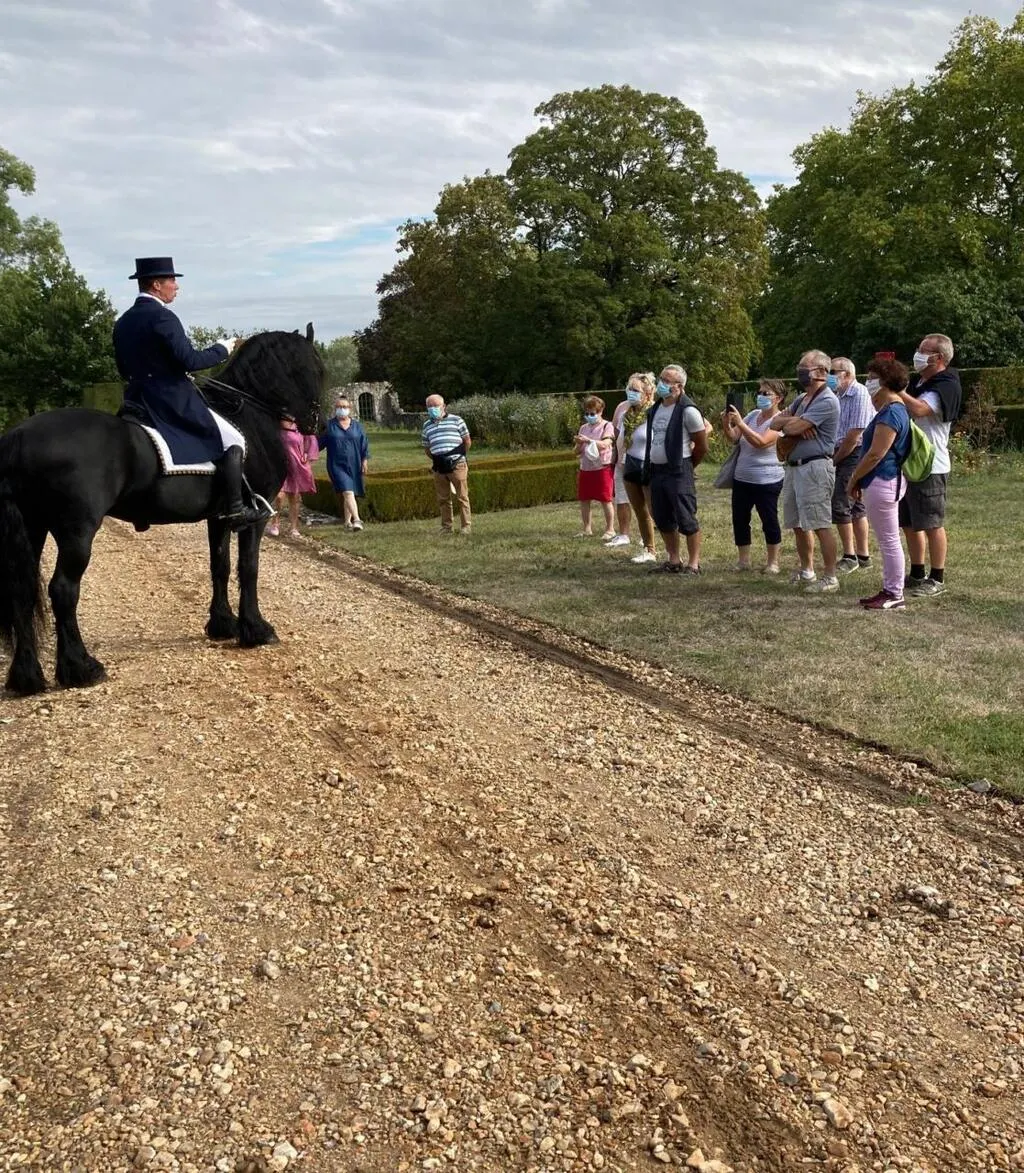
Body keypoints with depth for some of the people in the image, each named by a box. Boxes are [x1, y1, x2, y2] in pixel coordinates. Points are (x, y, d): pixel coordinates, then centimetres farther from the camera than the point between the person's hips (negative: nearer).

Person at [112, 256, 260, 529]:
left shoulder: (122, 322, 12)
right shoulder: (162, 317, -15)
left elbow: (123, 369, 18)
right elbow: (189, 361, -19)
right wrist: (222, 349, -5)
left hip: (137, 402, 9)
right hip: (172, 402, -9)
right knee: (232, 440, -3)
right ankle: (235, 509, -9)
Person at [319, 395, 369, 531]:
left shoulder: (357, 426, 9)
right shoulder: (329, 425, 4)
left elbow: (364, 444, 9)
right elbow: (320, 442, 8)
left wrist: (365, 460, 3)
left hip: (354, 465, 3)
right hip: (337, 465, -3)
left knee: (349, 493, 10)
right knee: (347, 492, -17)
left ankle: (347, 521, 21)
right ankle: (356, 519, -27)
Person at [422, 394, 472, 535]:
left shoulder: (456, 420, 4)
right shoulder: (427, 426, 15)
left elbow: (467, 441, 7)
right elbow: (426, 448, 22)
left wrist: (459, 456, 10)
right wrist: (436, 459, 14)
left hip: (457, 465, -4)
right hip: (439, 468, 4)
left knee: (462, 497, -2)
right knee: (443, 499, 7)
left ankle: (466, 525, 4)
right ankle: (446, 526, 15)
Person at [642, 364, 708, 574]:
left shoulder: (688, 411, -11)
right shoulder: (655, 409, 11)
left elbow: (702, 446, -7)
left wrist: (686, 466, 4)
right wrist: (649, 467, 15)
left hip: (678, 472, -8)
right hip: (656, 471, 8)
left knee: (686, 520, -4)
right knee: (663, 520, 12)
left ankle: (693, 564, 4)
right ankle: (674, 561, 22)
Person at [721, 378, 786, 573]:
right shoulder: (753, 415, 8)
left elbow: (761, 442, -25)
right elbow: (733, 438, 4)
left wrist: (739, 422, -28)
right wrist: (727, 424, -16)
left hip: (767, 482, -6)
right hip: (741, 479, 6)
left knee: (769, 521, 3)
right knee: (739, 521, 9)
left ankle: (772, 562, 15)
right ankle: (743, 561, 20)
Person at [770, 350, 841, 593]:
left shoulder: (827, 401, -12)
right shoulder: (801, 399, 18)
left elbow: (794, 427, -20)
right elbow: (775, 424, 11)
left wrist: (787, 421, 4)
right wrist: (793, 421, -9)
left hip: (815, 468, -10)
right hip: (794, 466, 10)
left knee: (820, 525, -8)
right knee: (798, 524, 15)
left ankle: (830, 577, -4)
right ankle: (806, 571, 27)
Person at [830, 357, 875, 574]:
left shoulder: (859, 394, -14)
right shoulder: (839, 395, 13)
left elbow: (855, 433, -19)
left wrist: (835, 459, -11)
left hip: (855, 455, -9)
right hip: (842, 455, 9)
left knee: (839, 505, -9)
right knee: (855, 506, 12)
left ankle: (850, 557, 0)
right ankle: (863, 556, 19)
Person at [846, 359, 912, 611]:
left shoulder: (890, 413, -17)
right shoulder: (894, 410, 17)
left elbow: (875, 455, -20)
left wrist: (854, 479, -10)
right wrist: (858, 478, 19)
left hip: (882, 483, -11)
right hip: (885, 482, 11)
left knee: (889, 540, -4)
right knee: (887, 540, 14)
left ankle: (895, 596, 1)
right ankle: (890, 589, 21)